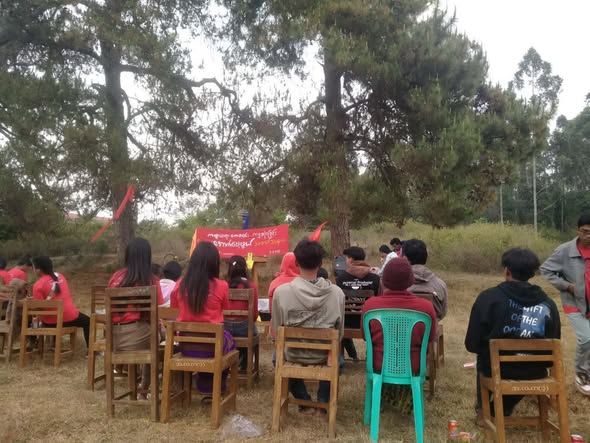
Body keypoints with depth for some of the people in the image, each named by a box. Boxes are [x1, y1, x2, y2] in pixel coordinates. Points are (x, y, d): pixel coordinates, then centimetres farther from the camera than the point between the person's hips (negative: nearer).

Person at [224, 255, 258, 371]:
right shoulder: (251, 286, -10)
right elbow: (254, 313, -7)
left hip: (225, 327, 3)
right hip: (243, 326, -3)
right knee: (253, 331, 30)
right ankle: (244, 366, 41)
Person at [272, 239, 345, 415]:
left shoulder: (281, 291, -18)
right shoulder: (337, 292, -15)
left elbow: (276, 330, -5)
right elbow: (340, 332, -3)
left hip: (293, 354, -1)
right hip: (324, 355, 1)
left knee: (279, 355, 35)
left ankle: (305, 402, 27)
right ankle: (323, 402, 24)